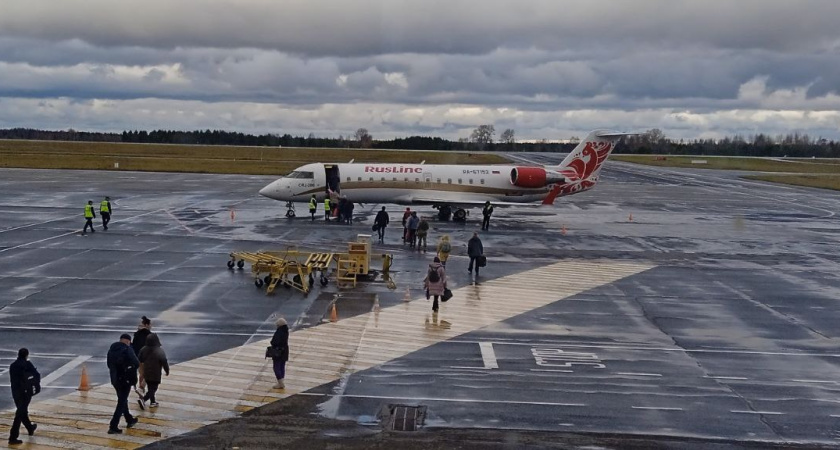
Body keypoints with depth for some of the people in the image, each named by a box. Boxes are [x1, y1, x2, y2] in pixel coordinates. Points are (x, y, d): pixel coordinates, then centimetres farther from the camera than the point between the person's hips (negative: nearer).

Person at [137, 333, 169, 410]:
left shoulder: (143, 349, -2)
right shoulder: (160, 351, -18)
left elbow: (140, 361, 7)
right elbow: (164, 363, -14)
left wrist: (142, 370, 22)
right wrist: (167, 371, 0)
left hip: (146, 373, 6)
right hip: (155, 375, -6)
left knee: (151, 388, 20)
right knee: (153, 389, 1)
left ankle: (152, 402, 29)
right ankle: (143, 399, -17)